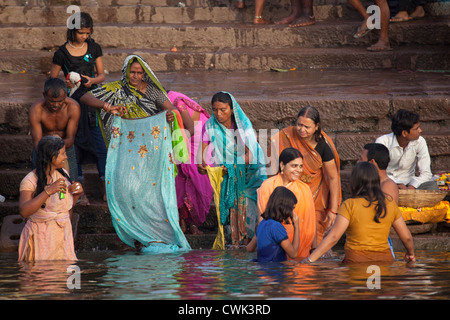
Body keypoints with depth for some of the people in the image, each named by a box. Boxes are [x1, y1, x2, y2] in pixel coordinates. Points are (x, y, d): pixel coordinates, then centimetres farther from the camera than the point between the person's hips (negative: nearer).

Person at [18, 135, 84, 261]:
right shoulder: (30, 181, -16)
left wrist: (77, 193, -3)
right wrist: (48, 191, -34)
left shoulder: (63, 174, 5)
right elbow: (24, 211, -30)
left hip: (63, 232, 6)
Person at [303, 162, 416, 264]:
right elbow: (407, 237, 15)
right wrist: (410, 253, 36)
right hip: (385, 258, 4)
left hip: (356, 260, -4)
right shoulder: (389, 205, 10)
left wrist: (310, 259, -6)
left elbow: (333, 237, -9)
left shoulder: (350, 205, -2)